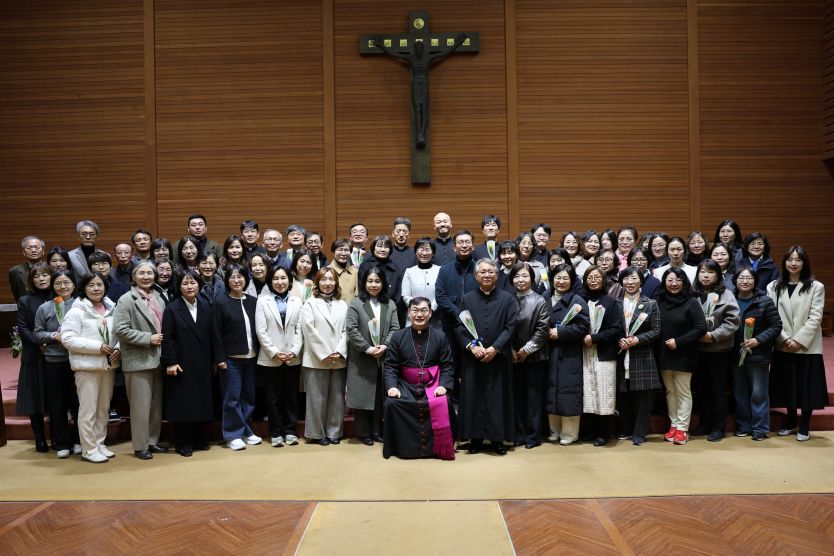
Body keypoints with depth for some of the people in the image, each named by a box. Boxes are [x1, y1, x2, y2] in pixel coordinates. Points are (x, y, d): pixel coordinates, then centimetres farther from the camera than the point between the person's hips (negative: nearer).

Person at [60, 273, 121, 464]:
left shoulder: (112, 309, 7)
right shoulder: (76, 311, -7)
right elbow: (67, 339, -14)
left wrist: (119, 349, -8)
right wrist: (98, 346, -19)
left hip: (109, 365, 5)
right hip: (87, 366, -5)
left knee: (104, 408, 14)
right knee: (88, 409, -1)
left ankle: (100, 443, 26)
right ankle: (89, 449, 9)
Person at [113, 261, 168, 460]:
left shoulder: (158, 299, 13)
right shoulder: (127, 300, -6)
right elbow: (120, 329, -15)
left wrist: (163, 340, 3)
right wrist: (148, 339, -17)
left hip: (157, 359, 6)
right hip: (138, 360, -6)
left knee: (157, 404, 12)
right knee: (141, 405, -1)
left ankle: (153, 441, 24)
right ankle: (140, 446, 9)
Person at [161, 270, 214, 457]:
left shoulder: (206, 307, 7)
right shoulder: (172, 308, -4)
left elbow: (210, 336, 8)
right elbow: (167, 338, -9)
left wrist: (213, 360, 6)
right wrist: (170, 362, -15)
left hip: (202, 365, 4)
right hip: (181, 365, -4)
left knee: (202, 402, 8)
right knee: (182, 404, 2)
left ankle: (200, 440, 20)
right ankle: (183, 444, 12)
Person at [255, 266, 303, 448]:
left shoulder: (297, 302, 7)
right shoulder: (263, 301, 1)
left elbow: (299, 330, 3)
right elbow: (261, 331, -5)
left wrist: (294, 351, -10)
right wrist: (275, 353, -11)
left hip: (293, 358, 2)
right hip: (271, 358, -2)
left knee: (291, 396, 8)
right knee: (273, 397, 5)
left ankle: (290, 431, 17)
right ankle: (276, 433, 13)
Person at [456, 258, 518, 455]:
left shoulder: (507, 299, 3)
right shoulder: (466, 299, 7)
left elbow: (510, 326, -4)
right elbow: (459, 327, 2)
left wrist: (495, 348, -13)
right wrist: (471, 346, -12)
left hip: (498, 357, -1)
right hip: (472, 358, 1)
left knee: (497, 397, 2)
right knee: (473, 397, 3)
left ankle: (497, 438, 10)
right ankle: (475, 438, 12)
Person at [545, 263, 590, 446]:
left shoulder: (577, 301, -4)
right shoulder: (546, 300, 14)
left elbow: (583, 326, -13)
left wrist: (560, 333, -15)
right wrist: (547, 333, -2)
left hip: (569, 354, -5)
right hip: (550, 353, 5)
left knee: (568, 392, -3)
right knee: (551, 392, 8)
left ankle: (569, 433, 7)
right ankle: (554, 430, 18)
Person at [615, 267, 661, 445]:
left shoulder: (651, 304, 4)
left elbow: (656, 331, 0)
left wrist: (637, 339, -14)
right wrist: (618, 340, -11)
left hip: (642, 358, -1)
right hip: (621, 357, 2)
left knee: (642, 396, 0)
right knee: (623, 396, 6)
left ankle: (639, 433, 10)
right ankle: (625, 430, 21)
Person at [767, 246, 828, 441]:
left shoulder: (816, 287, -2)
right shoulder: (774, 287, 5)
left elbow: (815, 318, -7)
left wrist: (800, 340, -15)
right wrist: (784, 339, -11)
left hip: (807, 346, -2)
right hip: (783, 346, 2)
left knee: (806, 386, 3)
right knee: (787, 385, 10)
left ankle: (804, 427, 17)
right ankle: (791, 423, 26)